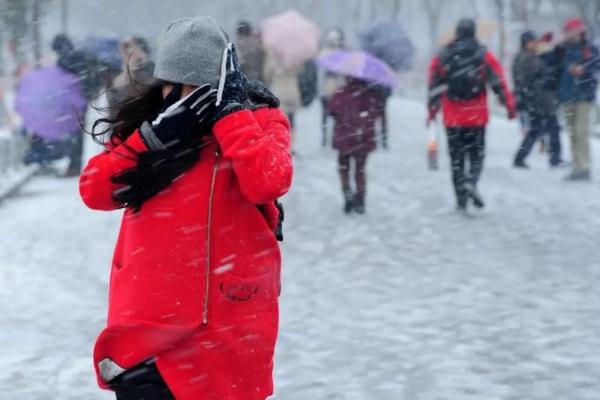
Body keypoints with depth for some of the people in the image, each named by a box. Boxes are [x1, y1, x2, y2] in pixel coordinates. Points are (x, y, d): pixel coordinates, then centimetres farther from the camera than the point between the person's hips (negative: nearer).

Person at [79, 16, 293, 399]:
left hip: (225, 325, -2)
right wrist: (153, 139, -12)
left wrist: (230, 110, -16)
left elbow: (268, 181, -21)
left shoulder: (258, 121, -1)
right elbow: (94, 191, -2)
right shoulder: (148, 121, 8)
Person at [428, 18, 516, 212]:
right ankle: (471, 181, -21)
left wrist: (432, 111, 11)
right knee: (477, 153, 8)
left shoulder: (441, 57, 3)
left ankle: (461, 199, 6)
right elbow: (498, 82, -5)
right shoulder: (484, 56, -2)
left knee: (456, 158, 9)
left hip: (452, 117, 1)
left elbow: (434, 86, 4)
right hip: (476, 116, -1)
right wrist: (510, 105, 1)